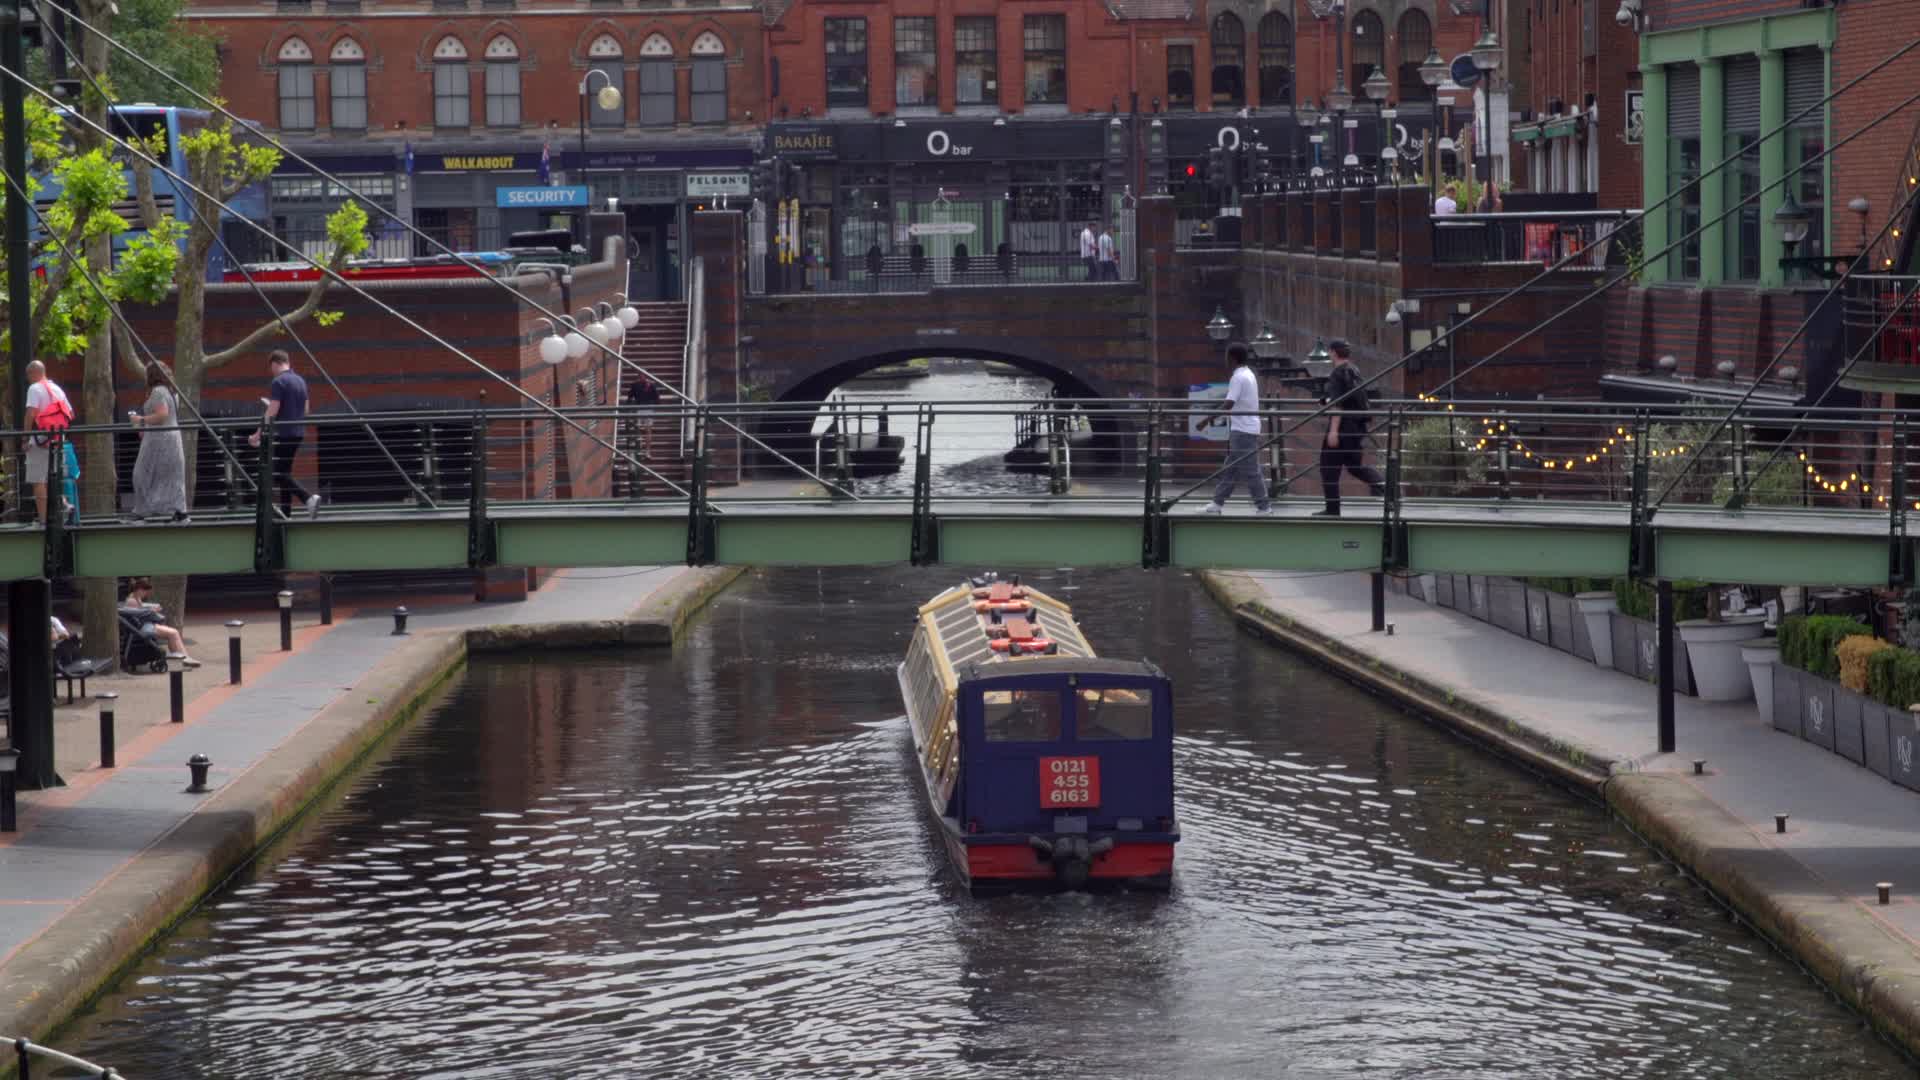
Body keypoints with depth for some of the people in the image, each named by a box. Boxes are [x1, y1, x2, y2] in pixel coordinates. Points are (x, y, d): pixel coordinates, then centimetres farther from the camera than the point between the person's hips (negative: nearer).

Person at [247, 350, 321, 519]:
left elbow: (272, 411, -17)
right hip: (298, 433, 8)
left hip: (283, 433, -8)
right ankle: (286, 511, 14)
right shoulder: (301, 381, 11)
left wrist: (258, 434, -13)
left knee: (279, 474, -5)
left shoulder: (278, 382, -13)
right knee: (285, 471, 15)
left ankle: (308, 498, -22)